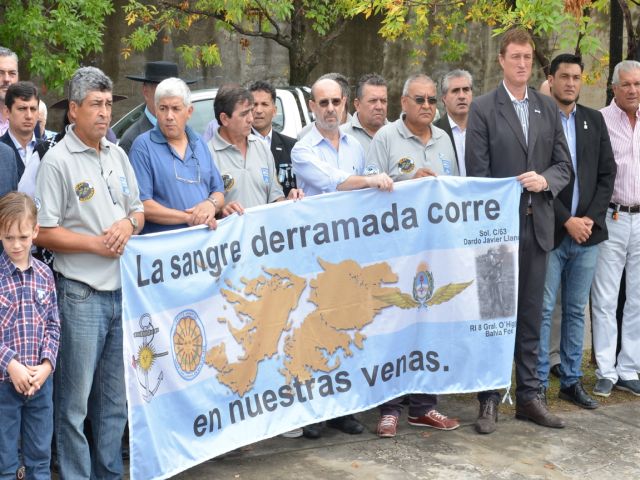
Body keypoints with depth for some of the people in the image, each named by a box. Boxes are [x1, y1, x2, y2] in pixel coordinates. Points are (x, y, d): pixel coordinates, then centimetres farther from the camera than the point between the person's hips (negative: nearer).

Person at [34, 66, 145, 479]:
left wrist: (128, 224, -3)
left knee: (116, 397, 14)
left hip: (122, 290, 6)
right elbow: (44, 232, -10)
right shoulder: (58, 161, -8)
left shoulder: (117, 154, 12)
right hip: (81, 294, -6)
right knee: (75, 400, 0)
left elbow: (138, 209, 19)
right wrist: (96, 244, -16)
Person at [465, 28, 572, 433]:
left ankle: (530, 396, 18)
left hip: (537, 225, 4)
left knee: (531, 315, 10)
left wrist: (546, 180, -11)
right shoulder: (483, 109, -2)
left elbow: (564, 164, 11)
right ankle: (490, 400, 10)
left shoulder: (549, 108, 11)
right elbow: (477, 172, -6)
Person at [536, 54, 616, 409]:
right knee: (542, 310, 0)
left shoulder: (594, 120, 11)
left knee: (576, 310, 11)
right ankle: (538, 383, 9)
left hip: (587, 232, 5)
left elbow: (607, 173, 9)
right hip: (549, 232, -4)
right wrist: (566, 221, -12)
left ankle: (571, 381, 20)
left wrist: (591, 218, -3)